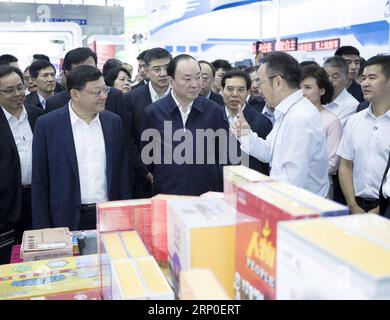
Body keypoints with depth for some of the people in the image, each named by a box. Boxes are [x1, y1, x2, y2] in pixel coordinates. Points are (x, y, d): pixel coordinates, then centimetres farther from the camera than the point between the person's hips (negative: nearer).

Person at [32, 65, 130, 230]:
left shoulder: (114, 122, 3)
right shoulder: (47, 124, -6)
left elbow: (122, 173, 8)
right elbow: (39, 182, -3)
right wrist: (43, 230, -4)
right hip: (67, 220, -2)